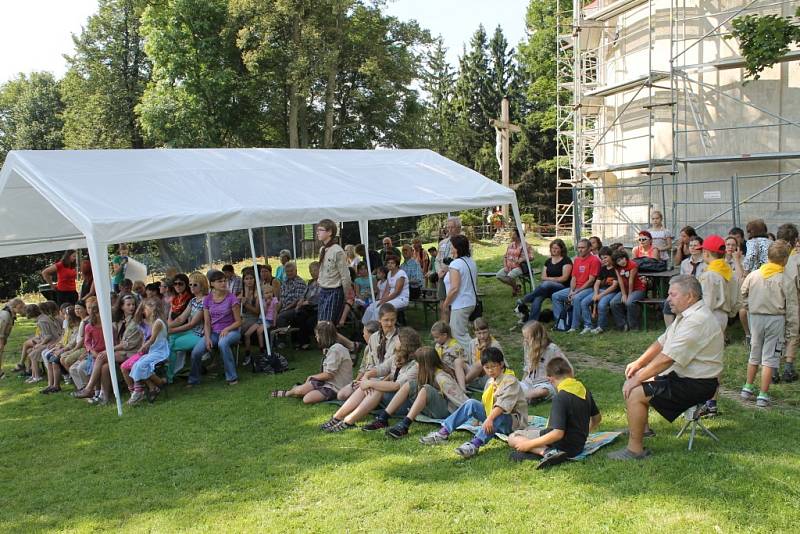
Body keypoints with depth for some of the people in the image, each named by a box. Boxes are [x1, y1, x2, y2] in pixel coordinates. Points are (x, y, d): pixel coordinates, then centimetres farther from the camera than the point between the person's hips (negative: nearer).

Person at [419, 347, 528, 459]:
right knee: (471, 403, -12)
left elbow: (503, 404, -30)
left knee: (497, 416, -40)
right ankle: (443, 433, -18)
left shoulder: (510, 381, -16)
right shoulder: (490, 382, 10)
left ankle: (474, 444, -57)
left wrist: (490, 418, -42)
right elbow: (486, 402, 16)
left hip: (514, 420, -7)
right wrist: (478, 416, 3)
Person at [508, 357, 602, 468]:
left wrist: (529, 444, -21)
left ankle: (546, 451, -21)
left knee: (513, 438, -3)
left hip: (563, 446, -8)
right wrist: (582, 433, 33)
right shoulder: (585, 391, 1)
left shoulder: (560, 398, -24)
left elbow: (558, 433, -28)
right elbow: (597, 418, 17)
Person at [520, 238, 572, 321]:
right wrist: (551, 279, -8)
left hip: (562, 287, -5)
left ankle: (524, 300, -27)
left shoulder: (566, 260, 0)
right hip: (548, 288, 5)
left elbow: (564, 278, -8)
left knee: (545, 284, -37)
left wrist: (550, 279, -3)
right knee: (537, 298, -27)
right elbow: (543, 277, 12)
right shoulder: (548, 261, 18)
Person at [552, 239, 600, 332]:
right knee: (555, 296, -6)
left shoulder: (594, 260, -9)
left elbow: (591, 280, -14)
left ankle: (574, 327, -28)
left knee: (576, 298, -36)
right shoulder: (576, 260, 14)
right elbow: (573, 278, 12)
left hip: (588, 288, -8)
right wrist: (571, 291, -7)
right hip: (576, 288, 8)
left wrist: (576, 292, -17)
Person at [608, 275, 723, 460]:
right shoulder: (686, 315, 10)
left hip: (697, 384, -11)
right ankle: (639, 427, 32)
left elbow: (666, 359, -27)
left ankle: (635, 449, -9)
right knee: (632, 382, 16)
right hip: (682, 375, 11)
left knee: (634, 393, -19)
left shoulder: (696, 321, -25)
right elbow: (661, 343, 14)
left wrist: (637, 379, -19)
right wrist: (638, 363, 1)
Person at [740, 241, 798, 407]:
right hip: (776, 319, -4)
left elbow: (743, 293, 12)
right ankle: (763, 395, 3)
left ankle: (748, 388, 27)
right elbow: (791, 307, -7)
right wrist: (791, 328, 0)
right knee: (769, 358, 1)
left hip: (756, 317, 4)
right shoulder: (785, 280, -11)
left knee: (754, 354, 19)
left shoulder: (753, 275, -1)